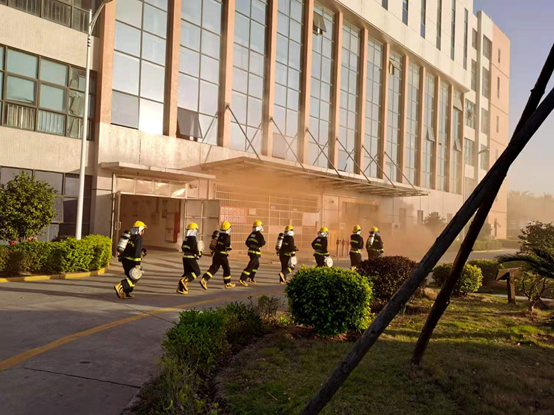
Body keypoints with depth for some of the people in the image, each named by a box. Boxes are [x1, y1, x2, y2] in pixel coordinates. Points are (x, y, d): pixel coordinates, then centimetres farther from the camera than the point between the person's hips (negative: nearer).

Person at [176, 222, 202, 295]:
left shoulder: (185, 238, 10)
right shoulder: (193, 238, -15)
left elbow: (183, 248, 17)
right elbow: (194, 249, -19)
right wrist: (199, 254, -3)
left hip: (185, 257, 8)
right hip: (191, 258, -8)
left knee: (187, 273, 15)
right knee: (197, 272, 1)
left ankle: (180, 288, 10)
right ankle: (184, 280, -16)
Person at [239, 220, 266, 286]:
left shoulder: (251, 234, 9)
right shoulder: (259, 235, -14)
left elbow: (247, 242, 13)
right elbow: (262, 243, -24)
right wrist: (264, 242, -3)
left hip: (250, 251, 9)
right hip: (256, 253, -9)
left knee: (256, 264, 25)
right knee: (250, 266, -10)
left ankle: (251, 278, 30)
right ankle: (242, 279, -16)